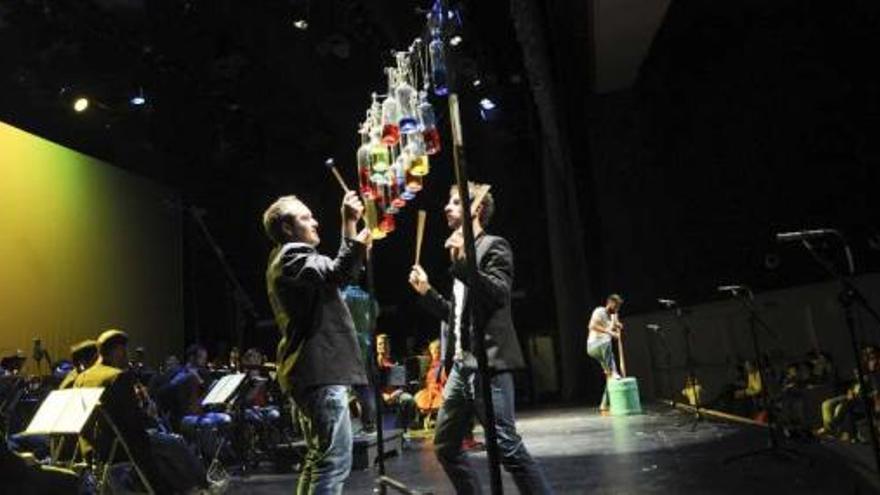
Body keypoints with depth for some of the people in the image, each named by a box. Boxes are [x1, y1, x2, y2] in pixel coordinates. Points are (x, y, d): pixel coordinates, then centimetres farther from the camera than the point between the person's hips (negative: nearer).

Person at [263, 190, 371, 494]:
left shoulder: (288, 261, 23)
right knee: (334, 460, -12)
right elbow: (339, 273, -25)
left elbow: (338, 275, 31)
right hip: (319, 370, -11)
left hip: (309, 371, 11)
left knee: (318, 458, 15)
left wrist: (360, 240, 23)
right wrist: (350, 223, -25)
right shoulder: (293, 256, -8)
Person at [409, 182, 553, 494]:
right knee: (446, 446, 13)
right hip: (461, 365, 9)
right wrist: (426, 292, 15)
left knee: (508, 447, -12)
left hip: (487, 365, -9)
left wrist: (461, 263, -26)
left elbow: (499, 294, -19)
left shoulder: (493, 246, -2)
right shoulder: (463, 253, 20)